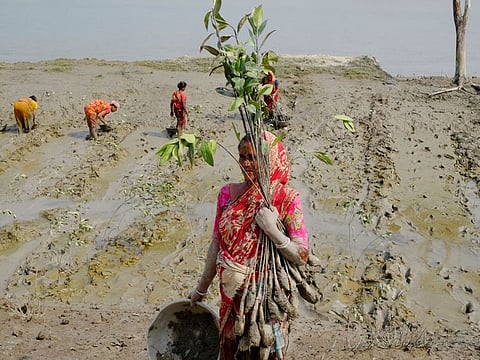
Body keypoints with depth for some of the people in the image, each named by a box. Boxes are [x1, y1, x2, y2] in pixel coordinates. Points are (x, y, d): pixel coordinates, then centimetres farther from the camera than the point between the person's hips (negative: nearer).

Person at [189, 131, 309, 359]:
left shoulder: (287, 199, -14)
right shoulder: (228, 193, -4)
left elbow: (302, 256, -15)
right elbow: (216, 245, 4)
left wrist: (271, 229, -28)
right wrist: (201, 289, 11)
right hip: (232, 293, 3)